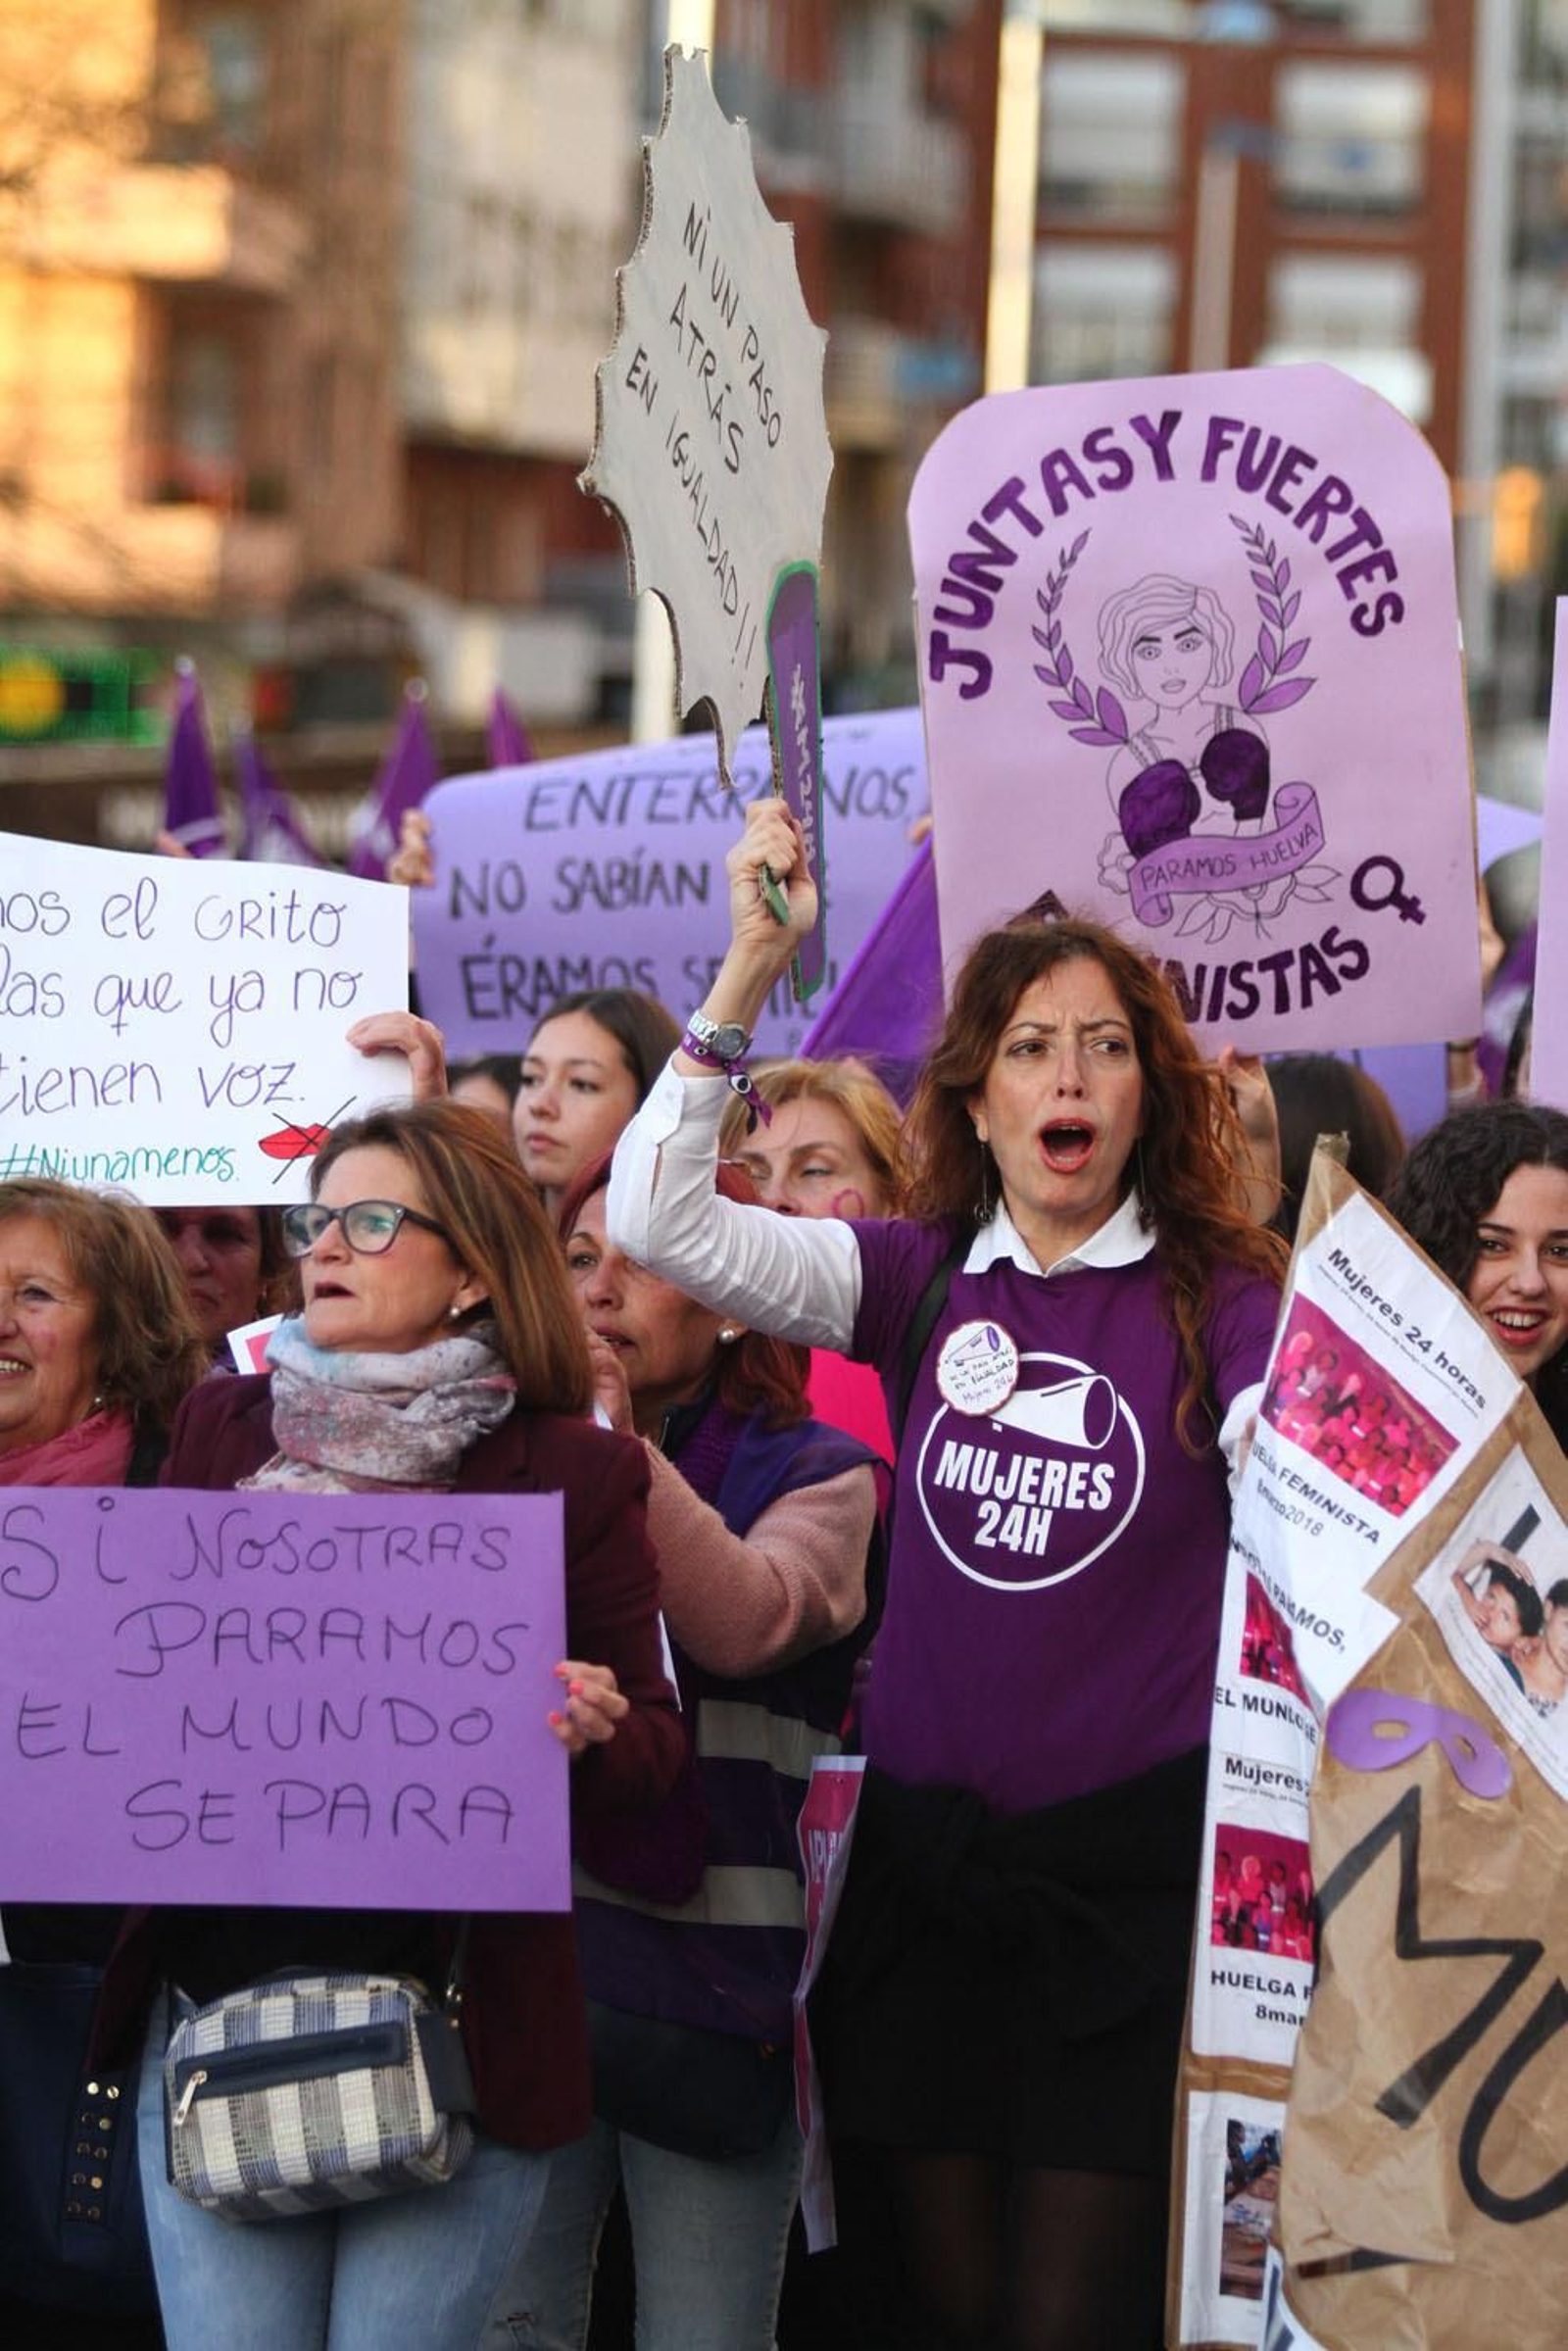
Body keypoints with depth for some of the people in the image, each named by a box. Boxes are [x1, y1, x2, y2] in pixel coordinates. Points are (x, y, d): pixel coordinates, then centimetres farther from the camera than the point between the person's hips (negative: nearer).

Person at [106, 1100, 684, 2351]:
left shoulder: (572, 1471, 1)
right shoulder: (224, 1428, 11)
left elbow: (655, 1741, 3)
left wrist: (586, 1733, -19)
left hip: (456, 2024, -3)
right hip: (213, 1999, 3)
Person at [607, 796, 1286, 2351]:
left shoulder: (1219, 1303, -3)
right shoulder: (919, 1284, 4)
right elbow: (657, 1219, -5)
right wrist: (750, 968, -13)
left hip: (1126, 1858, -3)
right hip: (929, 1848, 3)